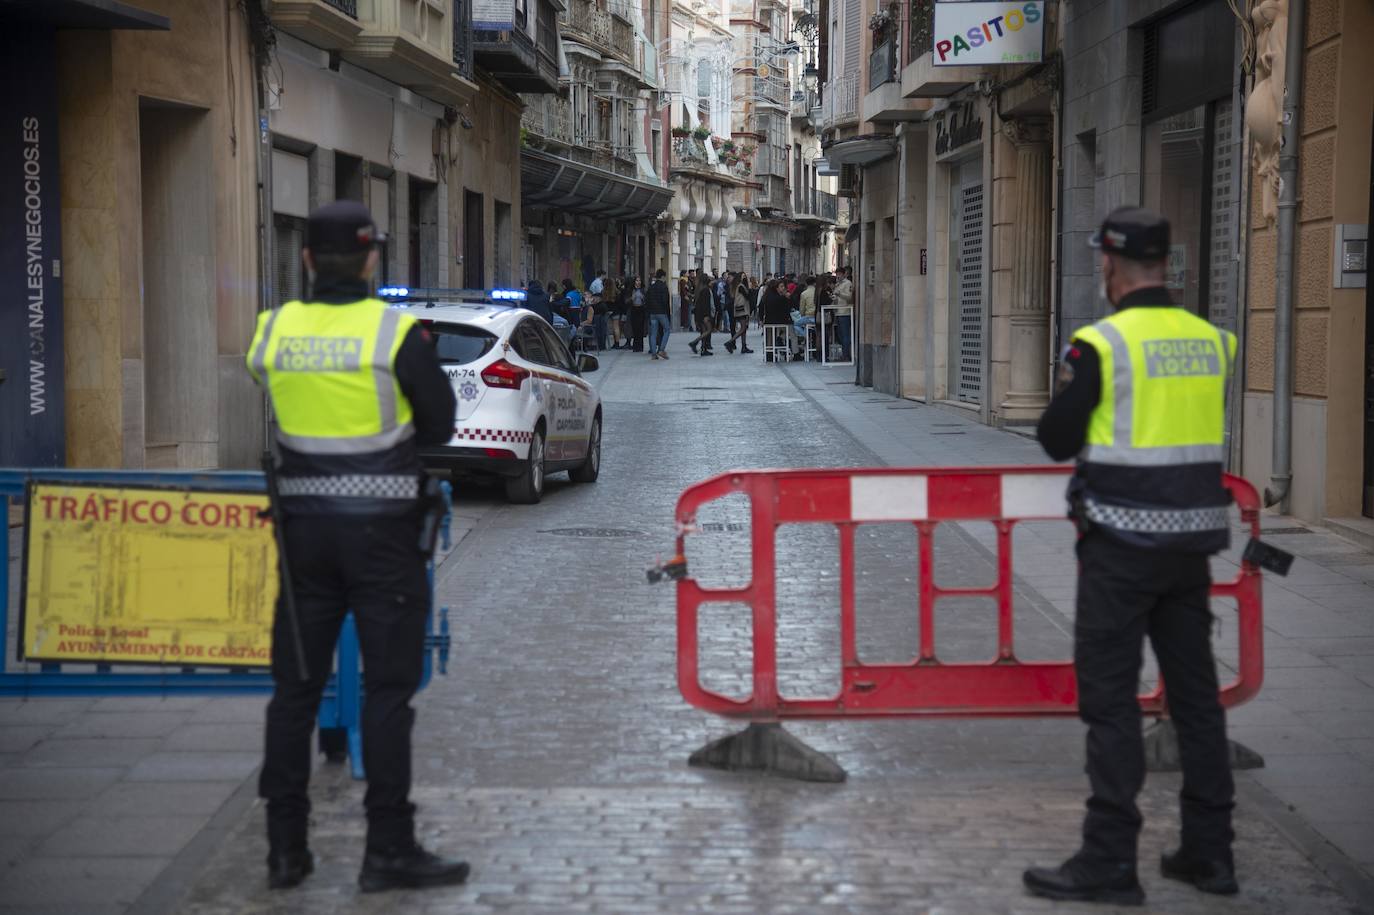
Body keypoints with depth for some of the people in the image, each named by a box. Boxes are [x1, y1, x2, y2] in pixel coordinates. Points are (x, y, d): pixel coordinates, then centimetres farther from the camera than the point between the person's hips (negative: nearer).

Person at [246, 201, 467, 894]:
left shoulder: (271, 332, 1)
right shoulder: (398, 334, -10)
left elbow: (272, 418, 9)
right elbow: (441, 424, -2)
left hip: (304, 527, 4)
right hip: (382, 530, -4)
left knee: (295, 686, 11)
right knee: (388, 687, 3)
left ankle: (286, 849, 15)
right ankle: (389, 850, 4)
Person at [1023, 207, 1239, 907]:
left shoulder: (1101, 344, -12)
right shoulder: (1211, 341, 5)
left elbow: (1055, 440, -5)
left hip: (1121, 544, -6)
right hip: (1192, 541, 6)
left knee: (1110, 699, -1)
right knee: (1195, 692, 13)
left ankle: (1109, 862, 0)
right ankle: (1209, 851, 20)